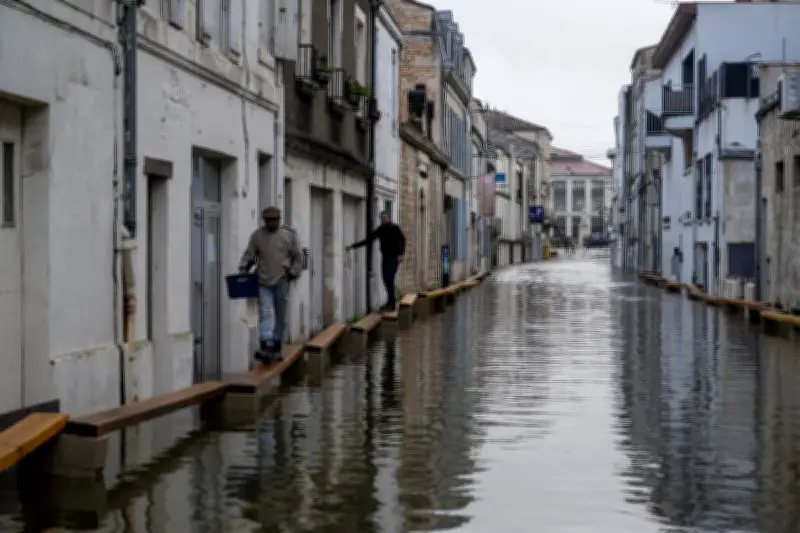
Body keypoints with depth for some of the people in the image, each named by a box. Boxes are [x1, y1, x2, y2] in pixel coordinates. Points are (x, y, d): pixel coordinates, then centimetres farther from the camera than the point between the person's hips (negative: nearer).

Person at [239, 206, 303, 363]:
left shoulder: (289, 234, 3)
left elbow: (298, 258, 8)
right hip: (264, 283, 0)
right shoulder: (257, 235, 5)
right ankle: (265, 347, -23)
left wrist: (293, 273, -3)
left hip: (282, 282, 1)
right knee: (265, 315, -13)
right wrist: (243, 269, -5)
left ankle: (276, 348, 17)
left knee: (280, 318, 7)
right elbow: (249, 255, 9)